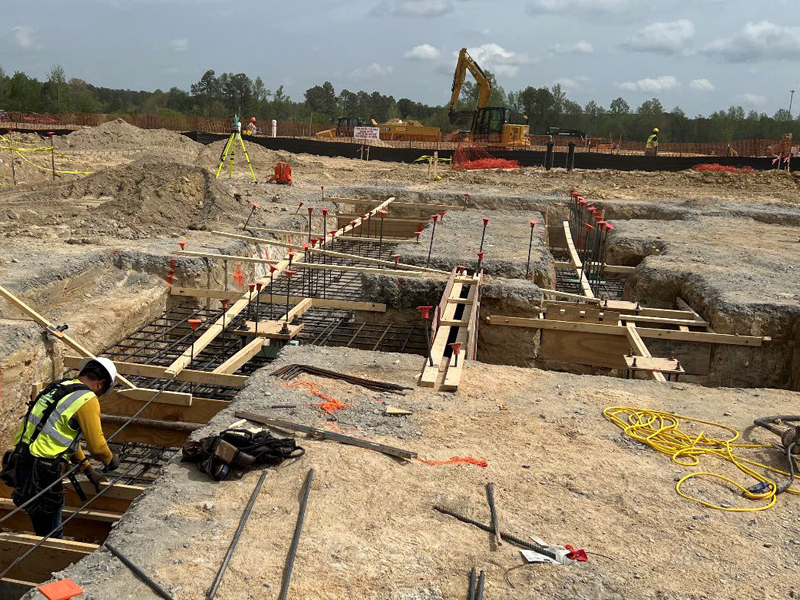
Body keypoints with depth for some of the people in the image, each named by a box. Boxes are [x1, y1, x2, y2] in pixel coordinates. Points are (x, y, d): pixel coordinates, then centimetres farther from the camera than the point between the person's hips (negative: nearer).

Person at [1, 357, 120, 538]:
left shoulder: (57, 388, 15)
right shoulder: (88, 399, -12)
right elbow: (97, 445, -9)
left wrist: (89, 471, 30)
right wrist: (110, 460, 14)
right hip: (41, 474, -8)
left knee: (43, 531, 23)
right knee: (52, 535, 7)